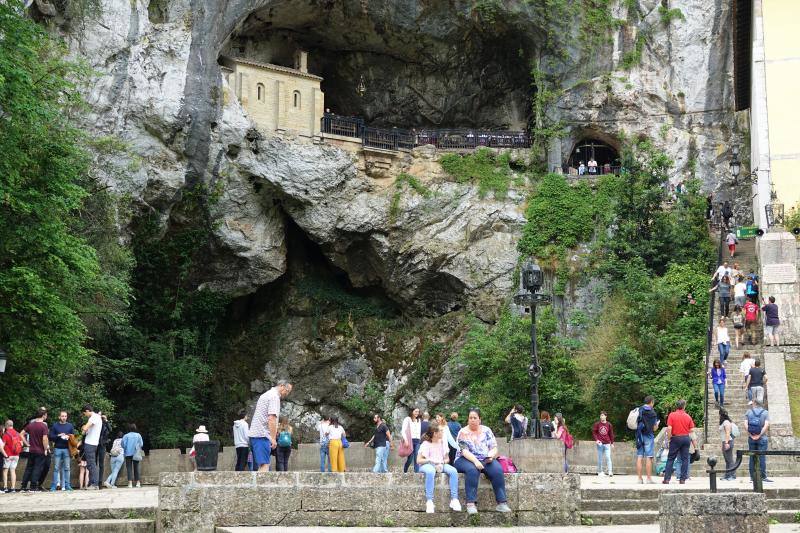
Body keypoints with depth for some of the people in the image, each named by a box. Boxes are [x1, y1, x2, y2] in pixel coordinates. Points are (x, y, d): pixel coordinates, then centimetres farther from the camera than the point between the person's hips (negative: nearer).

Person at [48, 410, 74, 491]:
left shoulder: (70, 426, 13)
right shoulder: (55, 426, 8)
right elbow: (50, 437, 2)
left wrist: (68, 437, -8)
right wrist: (58, 436, -11)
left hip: (67, 449, 1)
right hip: (57, 448, -1)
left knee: (67, 468, 1)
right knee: (56, 468, -3)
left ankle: (67, 485, 4)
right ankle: (53, 486, -2)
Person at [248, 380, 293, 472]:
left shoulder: (266, 395, 24)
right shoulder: (275, 396, -8)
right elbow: (271, 418, -17)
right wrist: (273, 438, -18)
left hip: (254, 434, 10)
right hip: (262, 435, -10)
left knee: (261, 466, 9)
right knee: (264, 465, -15)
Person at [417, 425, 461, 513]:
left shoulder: (443, 442, 8)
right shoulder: (426, 444, -6)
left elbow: (447, 459, 11)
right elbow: (418, 460, -9)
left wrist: (442, 463, -12)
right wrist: (431, 460, -22)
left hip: (440, 465, 5)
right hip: (427, 465, -5)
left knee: (453, 471, -25)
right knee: (430, 471, -41)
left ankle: (454, 499, -26)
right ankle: (429, 501, -39)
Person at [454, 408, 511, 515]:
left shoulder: (486, 430, 11)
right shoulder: (463, 432, 1)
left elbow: (494, 447, 7)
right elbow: (464, 451, -12)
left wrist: (491, 456, -16)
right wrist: (475, 461, -28)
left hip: (485, 460, 3)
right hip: (466, 460, -3)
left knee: (497, 470, -28)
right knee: (472, 470, -38)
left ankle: (502, 503, -29)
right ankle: (471, 504, -41)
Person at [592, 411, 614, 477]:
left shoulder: (609, 424, 3)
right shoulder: (597, 424, 2)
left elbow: (611, 434, 8)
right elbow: (593, 432, 4)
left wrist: (612, 443, 8)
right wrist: (596, 440, -9)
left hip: (607, 444, -1)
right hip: (600, 444, 1)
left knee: (608, 457, -9)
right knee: (600, 458, 6)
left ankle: (610, 471, -12)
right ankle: (600, 472, 13)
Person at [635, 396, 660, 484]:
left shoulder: (638, 411, 6)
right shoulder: (652, 413, -6)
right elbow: (654, 428, -4)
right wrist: (657, 423, 16)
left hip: (639, 436, 4)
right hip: (648, 436, -4)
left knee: (639, 457, 4)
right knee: (648, 458, -2)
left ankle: (639, 478, 3)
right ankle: (649, 478, -3)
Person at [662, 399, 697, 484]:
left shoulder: (672, 415, -5)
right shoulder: (688, 417, 3)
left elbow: (669, 428, -13)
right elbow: (692, 431, 3)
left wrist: (668, 439, -1)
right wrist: (695, 445, 10)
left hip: (675, 438, -2)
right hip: (686, 438, 2)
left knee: (670, 459, 3)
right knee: (685, 459, 6)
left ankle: (667, 478, -2)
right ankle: (683, 479, 3)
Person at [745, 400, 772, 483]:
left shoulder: (749, 412, 4)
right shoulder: (765, 412, 1)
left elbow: (745, 424, -5)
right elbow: (766, 425, -11)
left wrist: (750, 435, -7)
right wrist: (759, 435, -12)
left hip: (751, 439, 2)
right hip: (762, 438, -2)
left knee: (752, 457, 7)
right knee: (762, 457, -2)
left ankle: (752, 476, 8)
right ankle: (763, 477, -4)